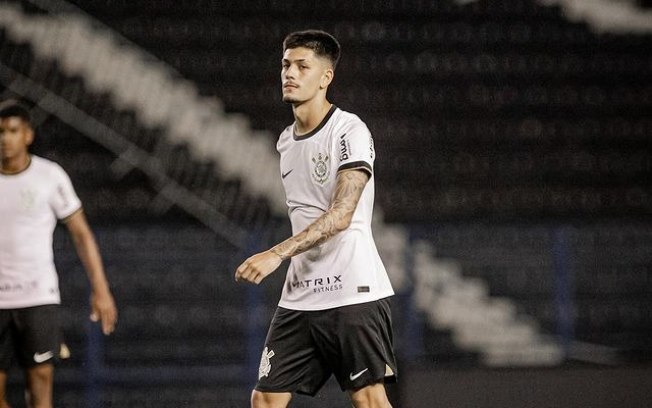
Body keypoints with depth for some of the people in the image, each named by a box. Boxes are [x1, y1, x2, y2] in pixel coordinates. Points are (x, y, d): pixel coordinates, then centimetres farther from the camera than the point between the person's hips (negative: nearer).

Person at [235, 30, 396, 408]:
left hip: (353, 293, -8)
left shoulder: (350, 131, -10)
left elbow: (341, 214, -21)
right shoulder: (286, 141, 15)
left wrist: (278, 254, -29)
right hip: (299, 298, 8)